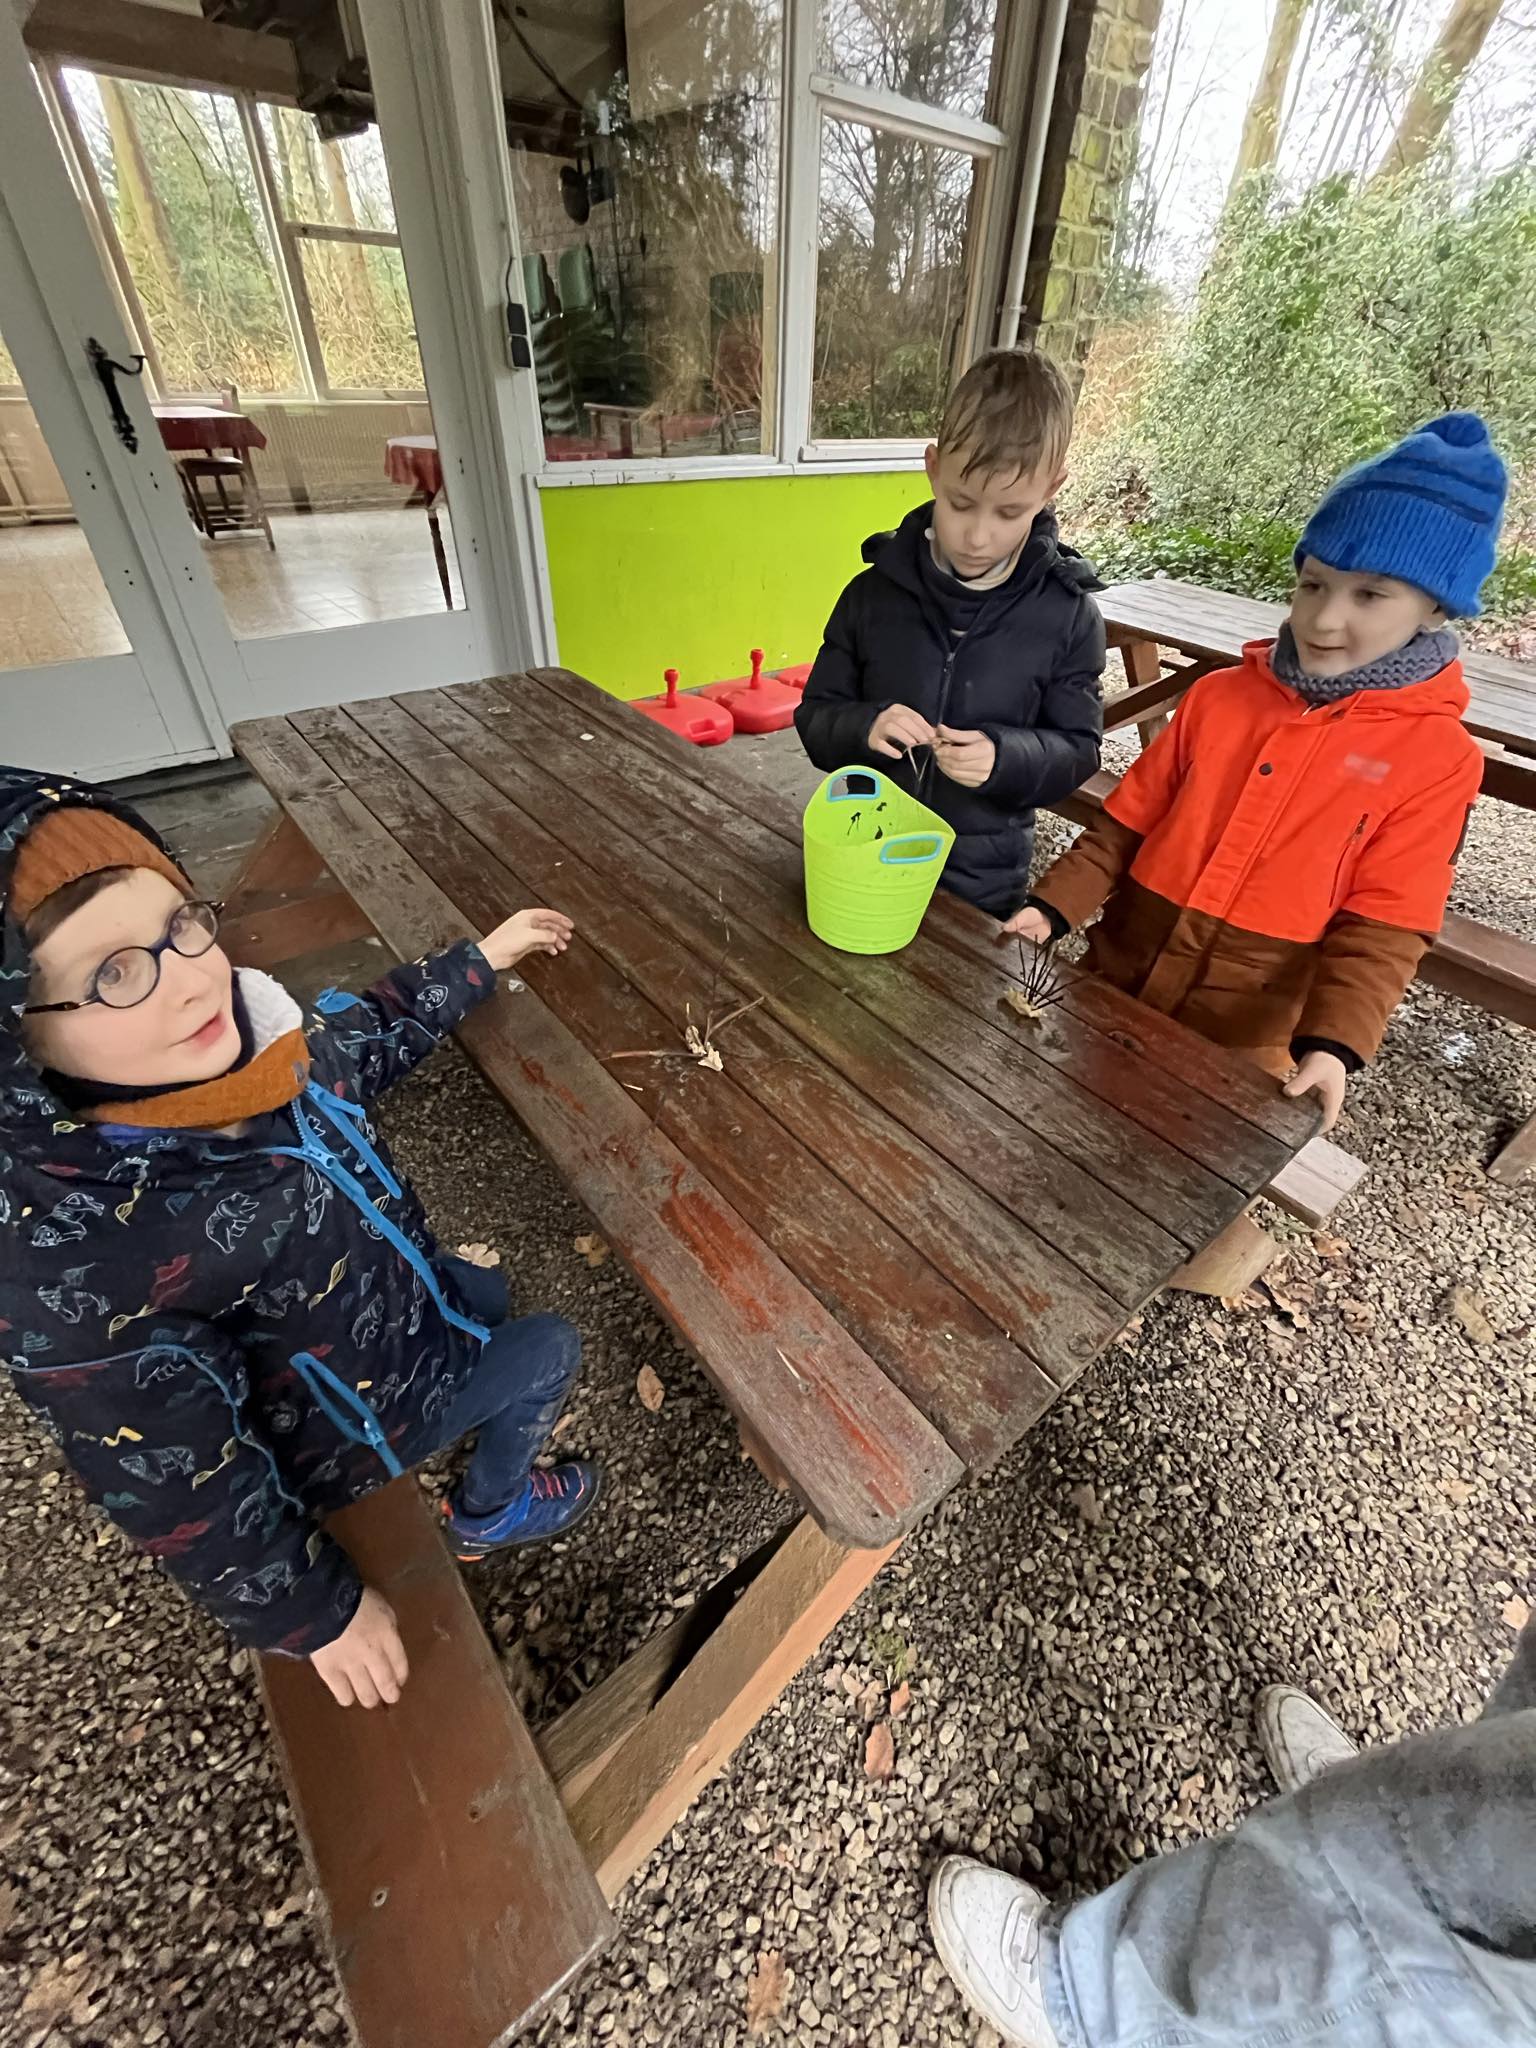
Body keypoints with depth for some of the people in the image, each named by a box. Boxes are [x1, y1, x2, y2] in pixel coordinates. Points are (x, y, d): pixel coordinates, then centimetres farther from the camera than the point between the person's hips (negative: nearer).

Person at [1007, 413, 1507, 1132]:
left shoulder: (1438, 757, -7)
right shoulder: (1220, 695, 0)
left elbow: (1382, 926, -10)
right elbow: (1128, 821, 2)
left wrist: (1335, 1041, -22)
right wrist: (1053, 907, -8)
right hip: (1116, 988, 3)